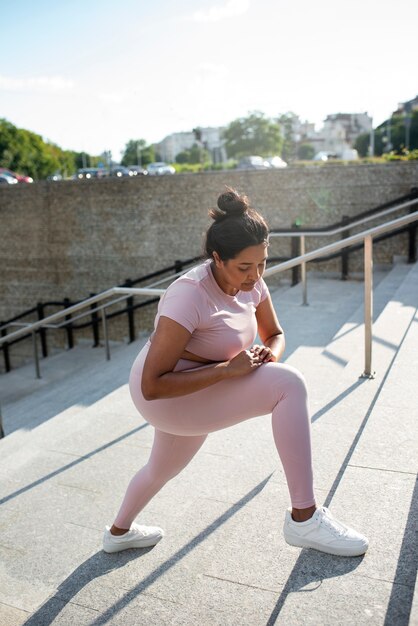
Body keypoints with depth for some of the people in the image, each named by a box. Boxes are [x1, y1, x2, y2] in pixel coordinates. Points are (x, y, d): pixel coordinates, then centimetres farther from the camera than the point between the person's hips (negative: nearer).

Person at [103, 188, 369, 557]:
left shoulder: (251, 282, -8)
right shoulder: (189, 296, -31)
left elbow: (275, 334, 6)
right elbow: (152, 386, -31)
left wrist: (269, 354, -18)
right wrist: (227, 369, -34)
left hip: (197, 392, 9)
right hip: (164, 397, -8)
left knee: (163, 469, 33)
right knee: (289, 384, -24)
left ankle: (119, 532, 62)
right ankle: (304, 519, -15)